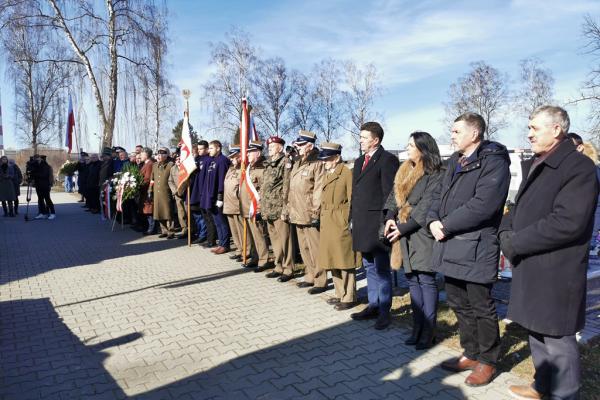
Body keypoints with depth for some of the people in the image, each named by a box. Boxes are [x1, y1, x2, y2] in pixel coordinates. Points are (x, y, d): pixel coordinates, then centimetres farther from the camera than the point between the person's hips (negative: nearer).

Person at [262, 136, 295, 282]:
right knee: (274, 240, 14)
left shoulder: (285, 163, -7)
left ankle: (288, 269, 7)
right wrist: (262, 207, 17)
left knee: (284, 239, -3)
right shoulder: (268, 164, 19)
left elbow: (287, 187, -14)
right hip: (268, 209, 8)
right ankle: (279, 267, 24)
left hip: (279, 209, -8)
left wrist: (285, 208, -18)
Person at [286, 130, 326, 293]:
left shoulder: (317, 164, -11)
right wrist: (288, 208, 18)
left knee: (315, 249, -2)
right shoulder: (297, 164, 17)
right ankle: (310, 277, 28)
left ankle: (320, 281, 8)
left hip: (310, 216, -9)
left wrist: (315, 211, -20)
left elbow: (319, 190, -17)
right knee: (304, 248, 16)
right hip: (297, 215, 9)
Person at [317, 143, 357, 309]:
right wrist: (322, 219, 13)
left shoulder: (346, 173, -10)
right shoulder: (327, 175, 16)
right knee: (333, 261, 14)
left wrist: (349, 221, -14)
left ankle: (349, 297, 12)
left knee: (345, 262, 0)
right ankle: (340, 294, 27)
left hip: (341, 225, -9)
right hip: (327, 224, 9)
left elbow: (352, 200, -12)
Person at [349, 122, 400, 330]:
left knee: (381, 269, 1)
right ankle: (373, 306, 27)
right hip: (362, 224, 8)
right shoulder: (359, 161, 17)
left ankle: (384, 311, 12)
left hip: (377, 223, -8)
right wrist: (353, 218, 14)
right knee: (370, 268, 16)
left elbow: (389, 193, -13)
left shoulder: (387, 160, -8)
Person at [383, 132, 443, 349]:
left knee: (426, 280, 0)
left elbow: (425, 208, -15)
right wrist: (390, 217, -3)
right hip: (405, 235, 8)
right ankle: (417, 328, 23)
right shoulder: (404, 171, 15)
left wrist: (403, 228, -13)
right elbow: (394, 196, 14)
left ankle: (428, 333, 10)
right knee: (412, 279, 12)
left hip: (422, 234, -8)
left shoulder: (434, 175, -10)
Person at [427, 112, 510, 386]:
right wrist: (433, 220, -5)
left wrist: (446, 225, -17)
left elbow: (483, 204, -22)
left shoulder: (493, 161, -11)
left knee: (481, 307, 6)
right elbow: (439, 195, 15)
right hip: (450, 245, 8)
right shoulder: (455, 162, 17)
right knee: (459, 304, 17)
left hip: (475, 248, -8)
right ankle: (471, 354, 34)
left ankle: (487, 361, 24)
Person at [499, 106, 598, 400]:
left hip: (555, 273, -9)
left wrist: (515, 243, -18)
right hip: (530, 268, 9)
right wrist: (506, 232, -1)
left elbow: (568, 222, -24)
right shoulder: (535, 166, 15)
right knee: (537, 332, 21)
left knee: (557, 341, 2)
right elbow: (520, 208, 19)